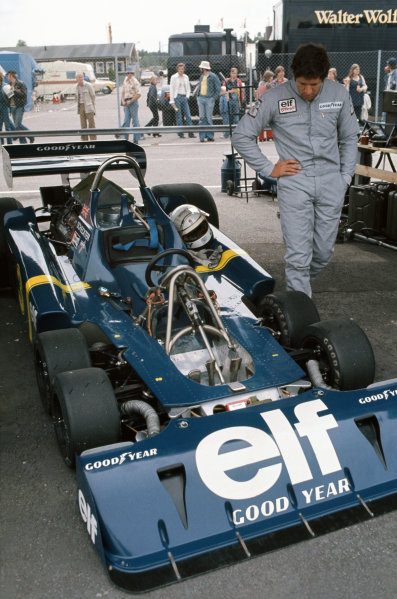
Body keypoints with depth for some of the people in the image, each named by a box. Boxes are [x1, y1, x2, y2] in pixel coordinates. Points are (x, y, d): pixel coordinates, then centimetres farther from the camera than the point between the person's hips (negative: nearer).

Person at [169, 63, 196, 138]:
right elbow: (171, 90, -3)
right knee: (179, 116, -3)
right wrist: (172, 101, -9)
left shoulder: (186, 77, 14)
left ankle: (191, 133, -3)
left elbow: (188, 89, 21)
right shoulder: (174, 77, 0)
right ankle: (180, 133, 2)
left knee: (188, 115, -3)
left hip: (184, 98, 4)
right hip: (177, 97, -4)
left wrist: (187, 96, 4)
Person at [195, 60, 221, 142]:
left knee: (209, 118, -4)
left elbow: (218, 88, -2)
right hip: (201, 98, 5)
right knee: (201, 118, 1)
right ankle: (202, 136, 3)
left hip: (209, 99, -5)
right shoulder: (201, 76, 15)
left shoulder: (213, 76, -4)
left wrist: (214, 98, -8)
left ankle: (210, 136, 4)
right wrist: (198, 94, 14)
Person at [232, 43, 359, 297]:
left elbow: (349, 138, 17)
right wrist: (269, 168, -2)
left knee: (324, 252, 9)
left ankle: (300, 285, 36)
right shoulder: (274, 98, -4)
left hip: (331, 183, 3)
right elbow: (241, 136, 2)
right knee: (298, 254, -8)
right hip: (294, 183, -3)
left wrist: (346, 177, 9)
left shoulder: (339, 95, 5)